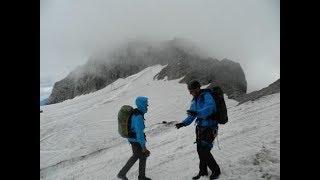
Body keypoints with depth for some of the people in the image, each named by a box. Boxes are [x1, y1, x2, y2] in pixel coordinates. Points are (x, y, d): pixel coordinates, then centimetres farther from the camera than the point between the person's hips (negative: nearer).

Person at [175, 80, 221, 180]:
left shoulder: (206, 96, -17)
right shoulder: (194, 100, 9)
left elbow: (210, 108, -36)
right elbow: (192, 116, 12)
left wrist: (197, 113, -50)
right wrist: (183, 123, 0)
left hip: (209, 128, -8)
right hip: (200, 127, 8)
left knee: (205, 151, -5)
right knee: (200, 150, 13)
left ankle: (216, 170, 20)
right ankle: (203, 171, 32)